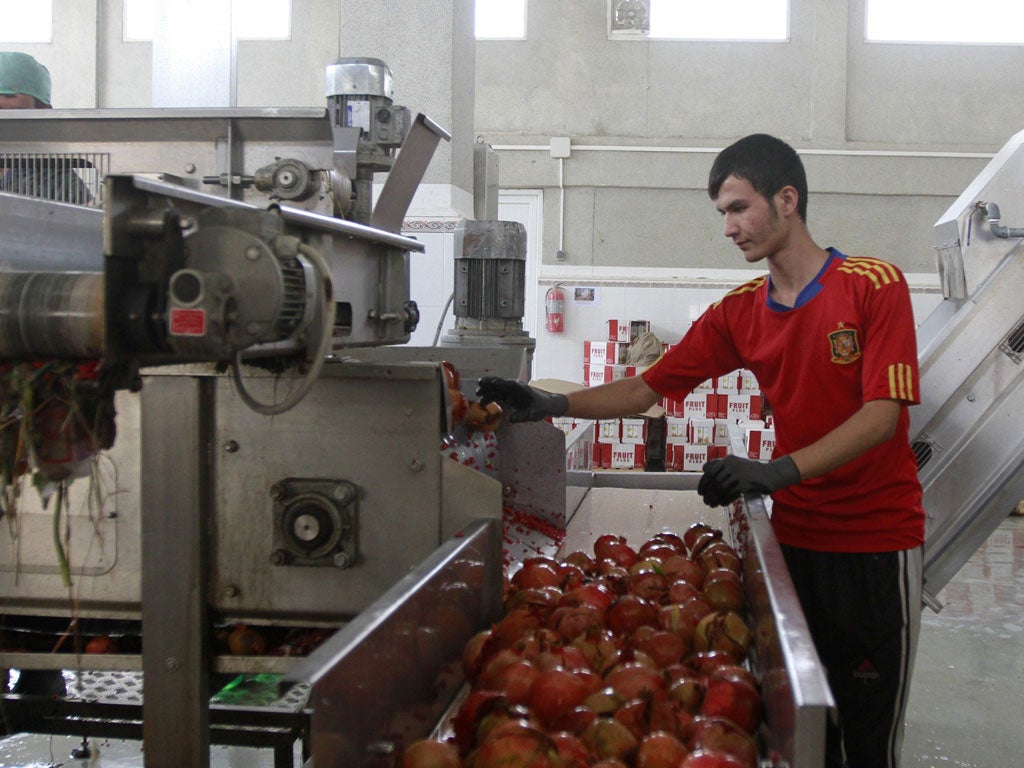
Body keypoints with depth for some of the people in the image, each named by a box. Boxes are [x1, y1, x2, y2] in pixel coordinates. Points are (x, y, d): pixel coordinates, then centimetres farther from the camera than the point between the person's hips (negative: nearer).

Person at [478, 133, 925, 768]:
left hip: (877, 543, -4)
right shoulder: (738, 312, 6)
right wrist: (551, 405, -9)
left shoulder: (874, 285, -9)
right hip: (796, 536, 4)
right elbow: (648, 389, 4)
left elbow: (882, 413, -17)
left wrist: (780, 470, -30)